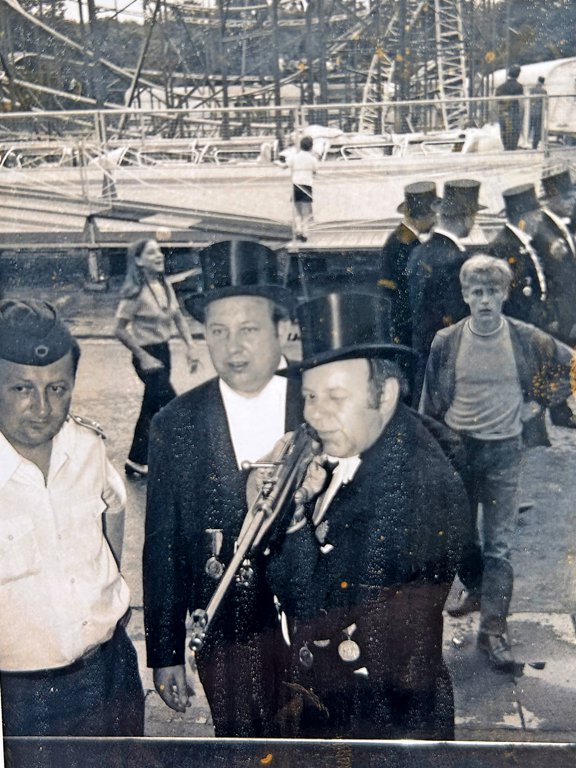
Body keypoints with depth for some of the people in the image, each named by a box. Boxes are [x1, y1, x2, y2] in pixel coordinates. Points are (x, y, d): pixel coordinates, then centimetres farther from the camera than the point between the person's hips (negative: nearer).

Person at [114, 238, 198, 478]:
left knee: (152, 409, 15)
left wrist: (190, 346, 1)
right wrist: (144, 358, -16)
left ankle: (136, 464, 29)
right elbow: (120, 330, -15)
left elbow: (178, 317, 12)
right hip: (147, 355, -8)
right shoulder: (136, 292, -16)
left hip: (164, 351, 8)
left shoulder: (165, 286, 4)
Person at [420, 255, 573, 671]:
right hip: (457, 448, 2)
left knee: (499, 544, -3)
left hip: (503, 451, -2)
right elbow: (431, 401, 3)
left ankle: (494, 628, 1)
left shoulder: (527, 339, -7)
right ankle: (476, 589, 42)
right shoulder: (447, 341, -4)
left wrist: (537, 402, 1)